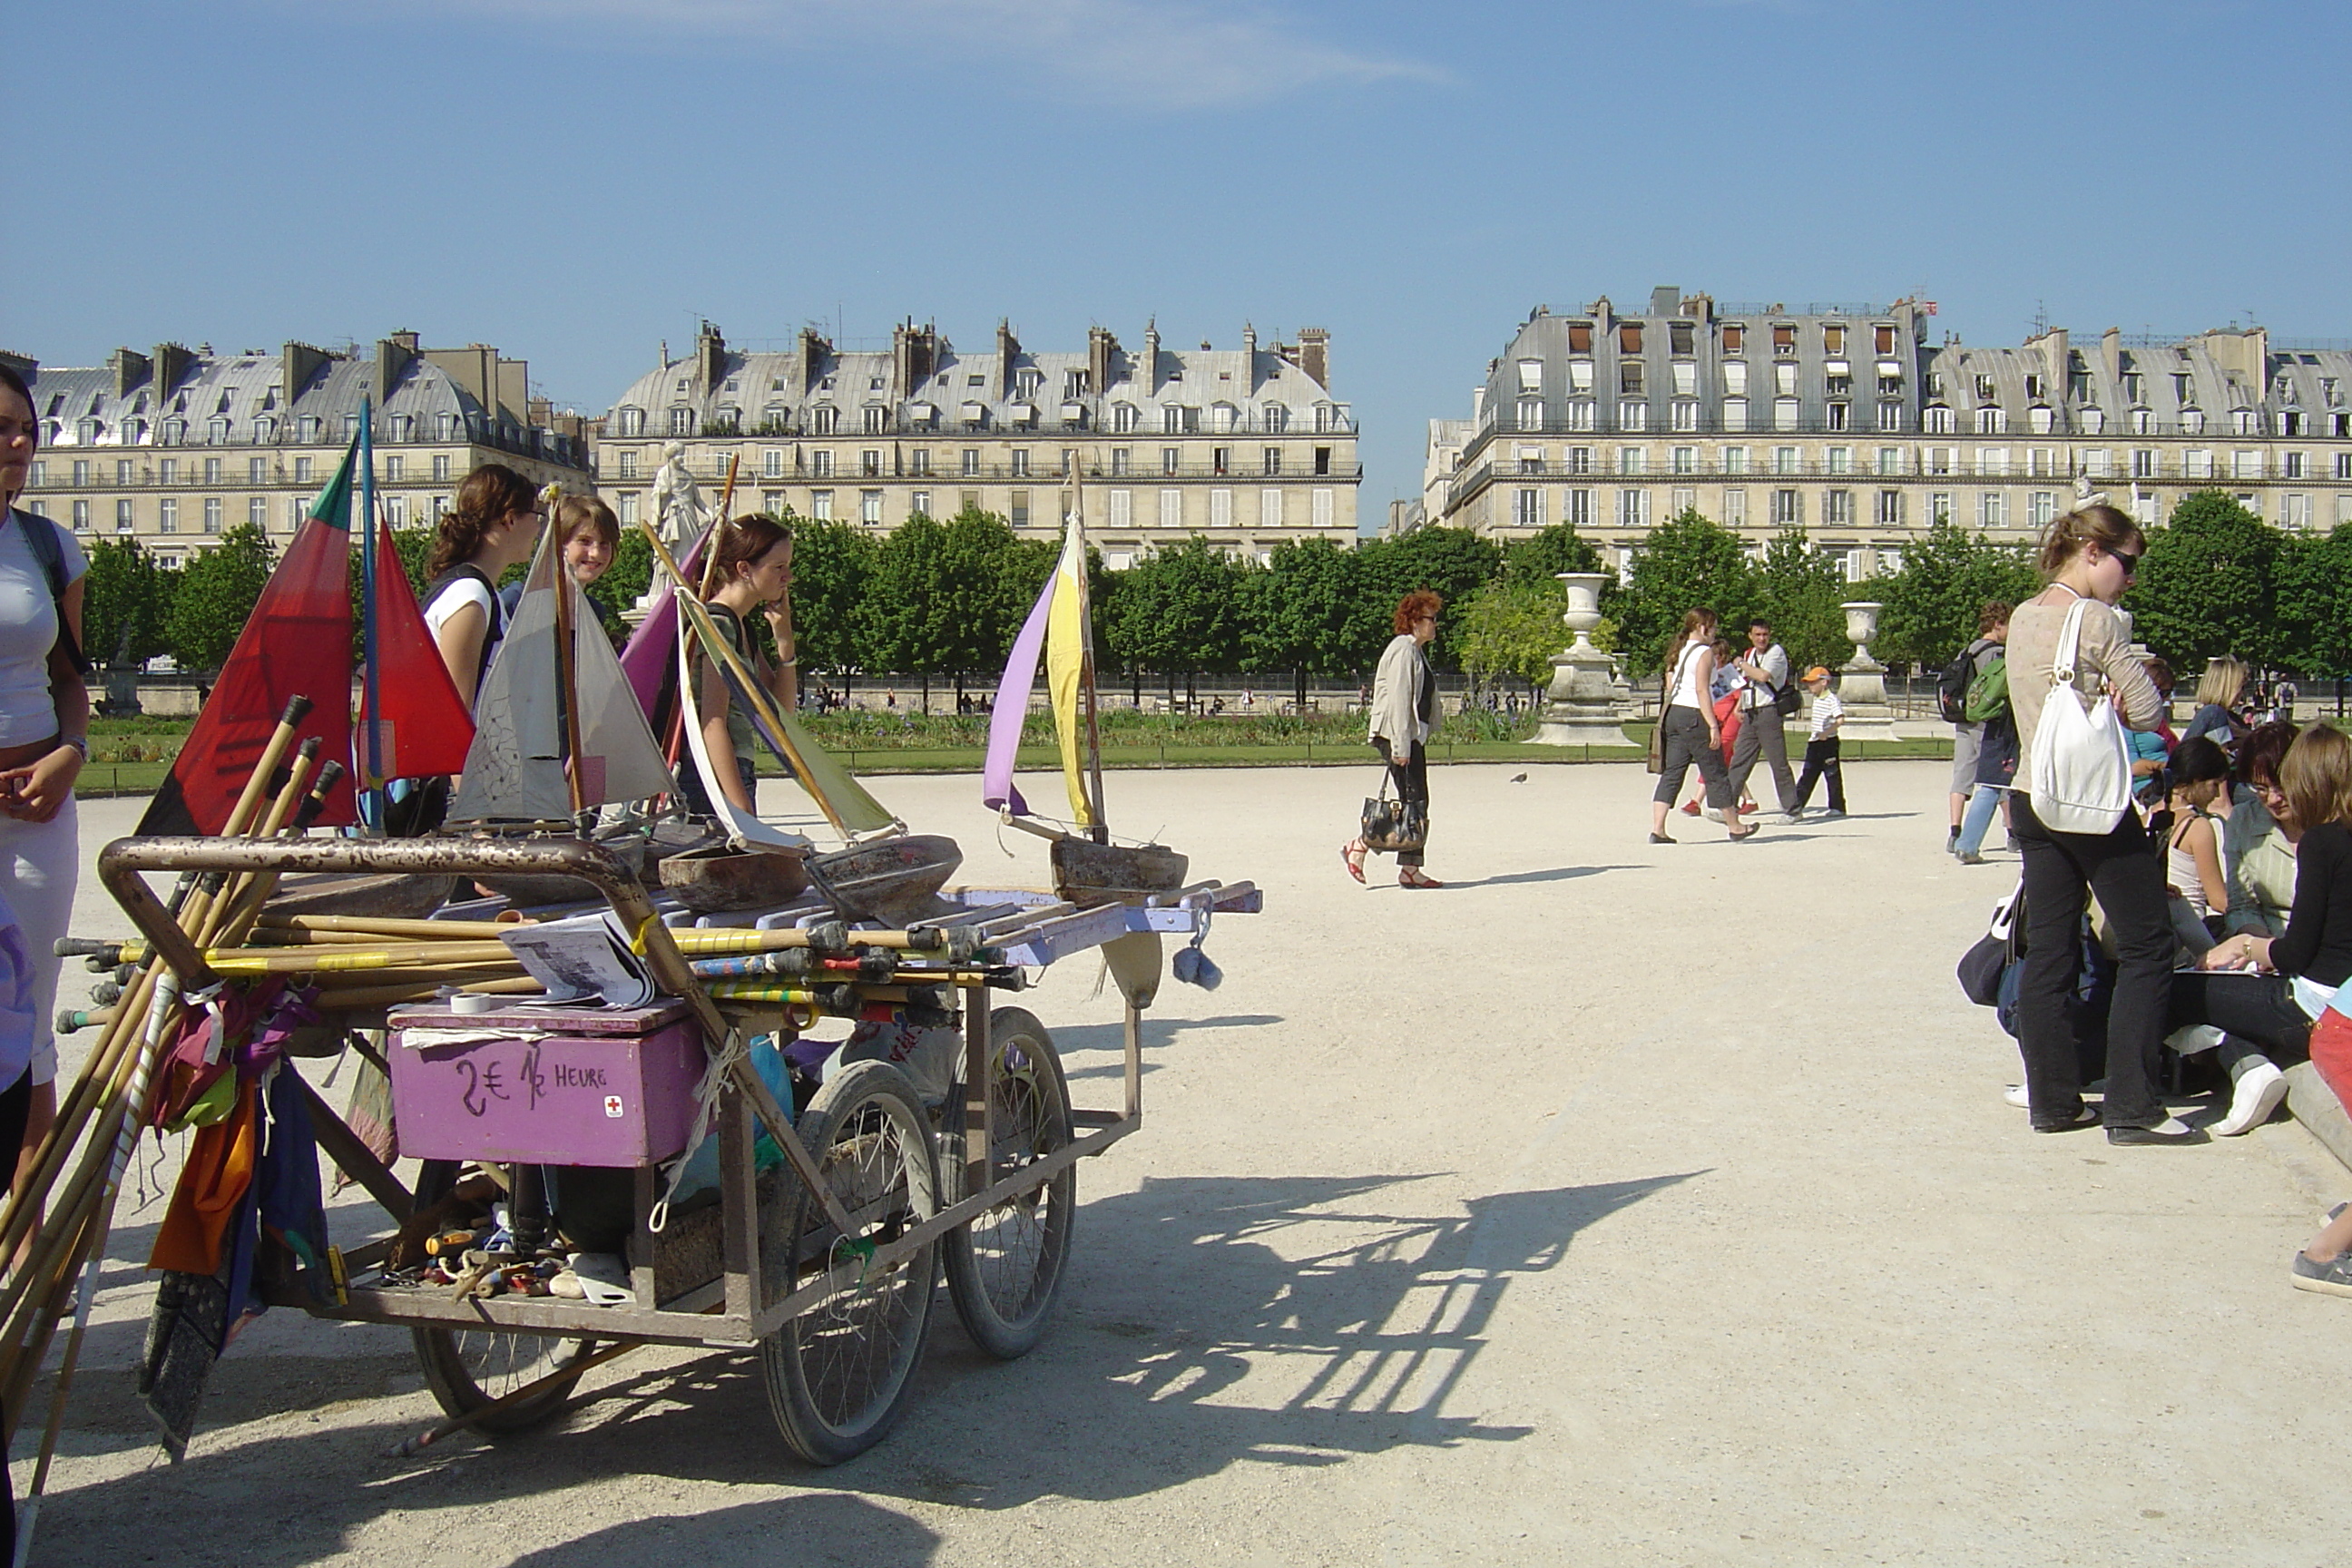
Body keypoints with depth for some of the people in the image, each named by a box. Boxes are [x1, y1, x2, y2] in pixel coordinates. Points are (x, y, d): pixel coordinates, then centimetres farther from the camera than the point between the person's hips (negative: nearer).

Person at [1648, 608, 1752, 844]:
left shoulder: (1677, 650, 15)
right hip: (1695, 716, -8)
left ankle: (1657, 829, -5)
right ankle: (1734, 827, 16)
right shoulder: (1704, 652, -9)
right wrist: (1713, 725, -18)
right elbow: (1701, 690, -17)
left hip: (1672, 712, 8)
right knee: (1716, 774, 5)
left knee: (1671, 774, 5)